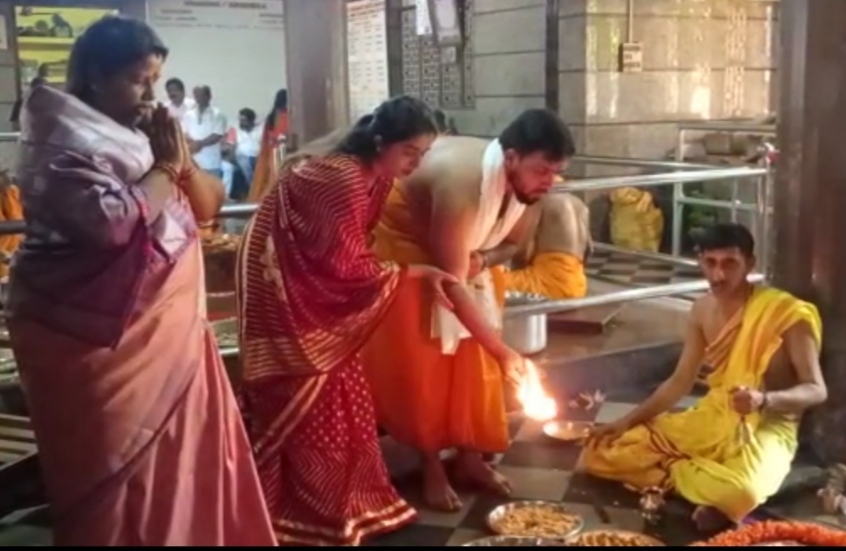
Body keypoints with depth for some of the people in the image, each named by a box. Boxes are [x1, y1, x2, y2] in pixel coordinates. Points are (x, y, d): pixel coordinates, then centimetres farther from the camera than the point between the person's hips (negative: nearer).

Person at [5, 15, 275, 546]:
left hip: (168, 329, 8)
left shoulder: (141, 135, 11)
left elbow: (210, 204, 13)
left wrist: (181, 160, -6)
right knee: (122, 470, 3)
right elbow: (112, 221, -27)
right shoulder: (61, 143, -12)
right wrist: (165, 167, -12)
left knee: (188, 453, 13)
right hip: (101, 341, -7)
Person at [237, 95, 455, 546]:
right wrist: (417, 272, -18)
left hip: (314, 281, 9)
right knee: (306, 394, -2)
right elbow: (349, 265, -25)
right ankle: (308, 510, 13)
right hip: (282, 281, -9)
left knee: (340, 389, 12)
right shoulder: (342, 178, -29)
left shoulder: (374, 177, -1)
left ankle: (343, 499, 26)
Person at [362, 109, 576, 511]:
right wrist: (502, 351, -35)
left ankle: (469, 457, 15)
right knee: (420, 364, -5)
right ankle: (432, 467, 7)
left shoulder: (523, 182, -18)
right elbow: (452, 283, -36)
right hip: (404, 248, -7)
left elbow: (510, 243, 2)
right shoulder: (463, 182, -40)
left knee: (474, 359, 4)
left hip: (464, 259, 7)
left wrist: (482, 260, -23)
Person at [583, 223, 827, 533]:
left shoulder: (785, 313, -15)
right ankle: (709, 486, -8)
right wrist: (628, 421, 4)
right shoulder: (703, 310, 3)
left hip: (765, 430, -6)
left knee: (740, 493, -43)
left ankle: (674, 473, -11)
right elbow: (680, 382, 11)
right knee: (601, 454, -5)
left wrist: (765, 400, -34)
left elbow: (817, 390, -14)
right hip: (709, 421, 6)